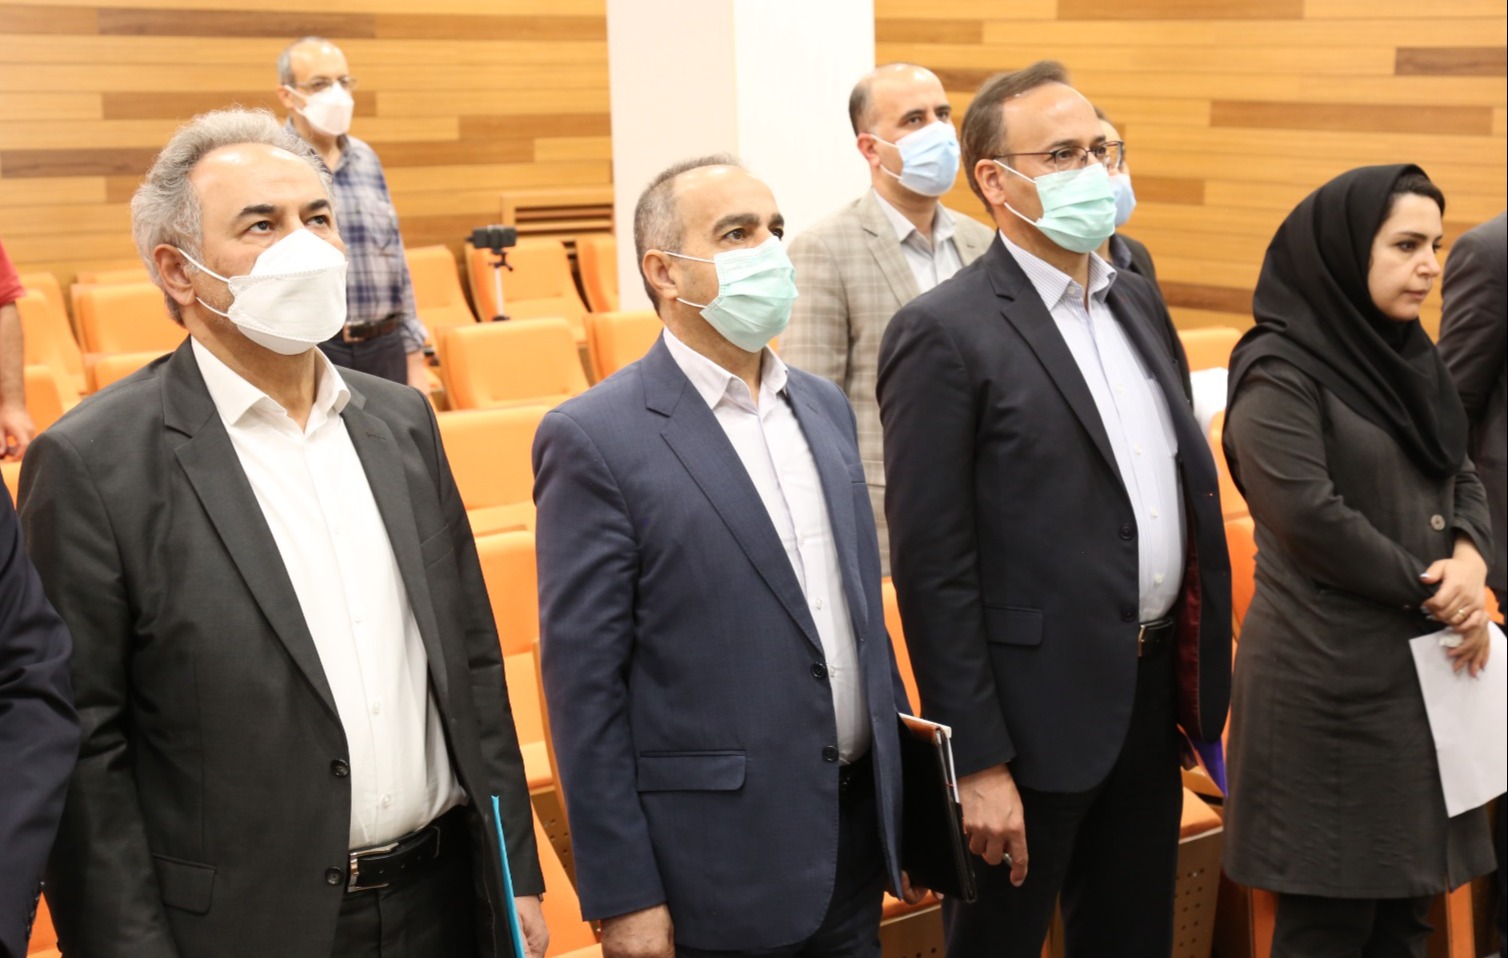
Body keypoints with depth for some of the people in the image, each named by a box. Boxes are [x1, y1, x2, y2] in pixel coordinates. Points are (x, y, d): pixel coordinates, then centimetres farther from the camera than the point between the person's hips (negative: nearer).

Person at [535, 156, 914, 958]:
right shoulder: (596, 439, -12)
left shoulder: (824, 405, 8)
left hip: (856, 833, 6)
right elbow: (585, 686, -13)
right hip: (719, 866, -6)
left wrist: (902, 780, 15)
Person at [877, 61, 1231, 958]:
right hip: (1037, 713, -7)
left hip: (1153, 691, 7)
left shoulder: (1138, 301, 10)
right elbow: (932, 569, -16)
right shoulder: (944, 334, -14)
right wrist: (978, 765, -17)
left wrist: (1202, 676, 11)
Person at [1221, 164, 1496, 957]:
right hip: (1331, 672, -7)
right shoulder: (1278, 371, -12)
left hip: (1421, 661, 8)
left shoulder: (1408, 355, 12)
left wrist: (1469, 558, -7)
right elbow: (1309, 515, -19)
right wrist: (1431, 591, -10)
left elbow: (1462, 477, 15)